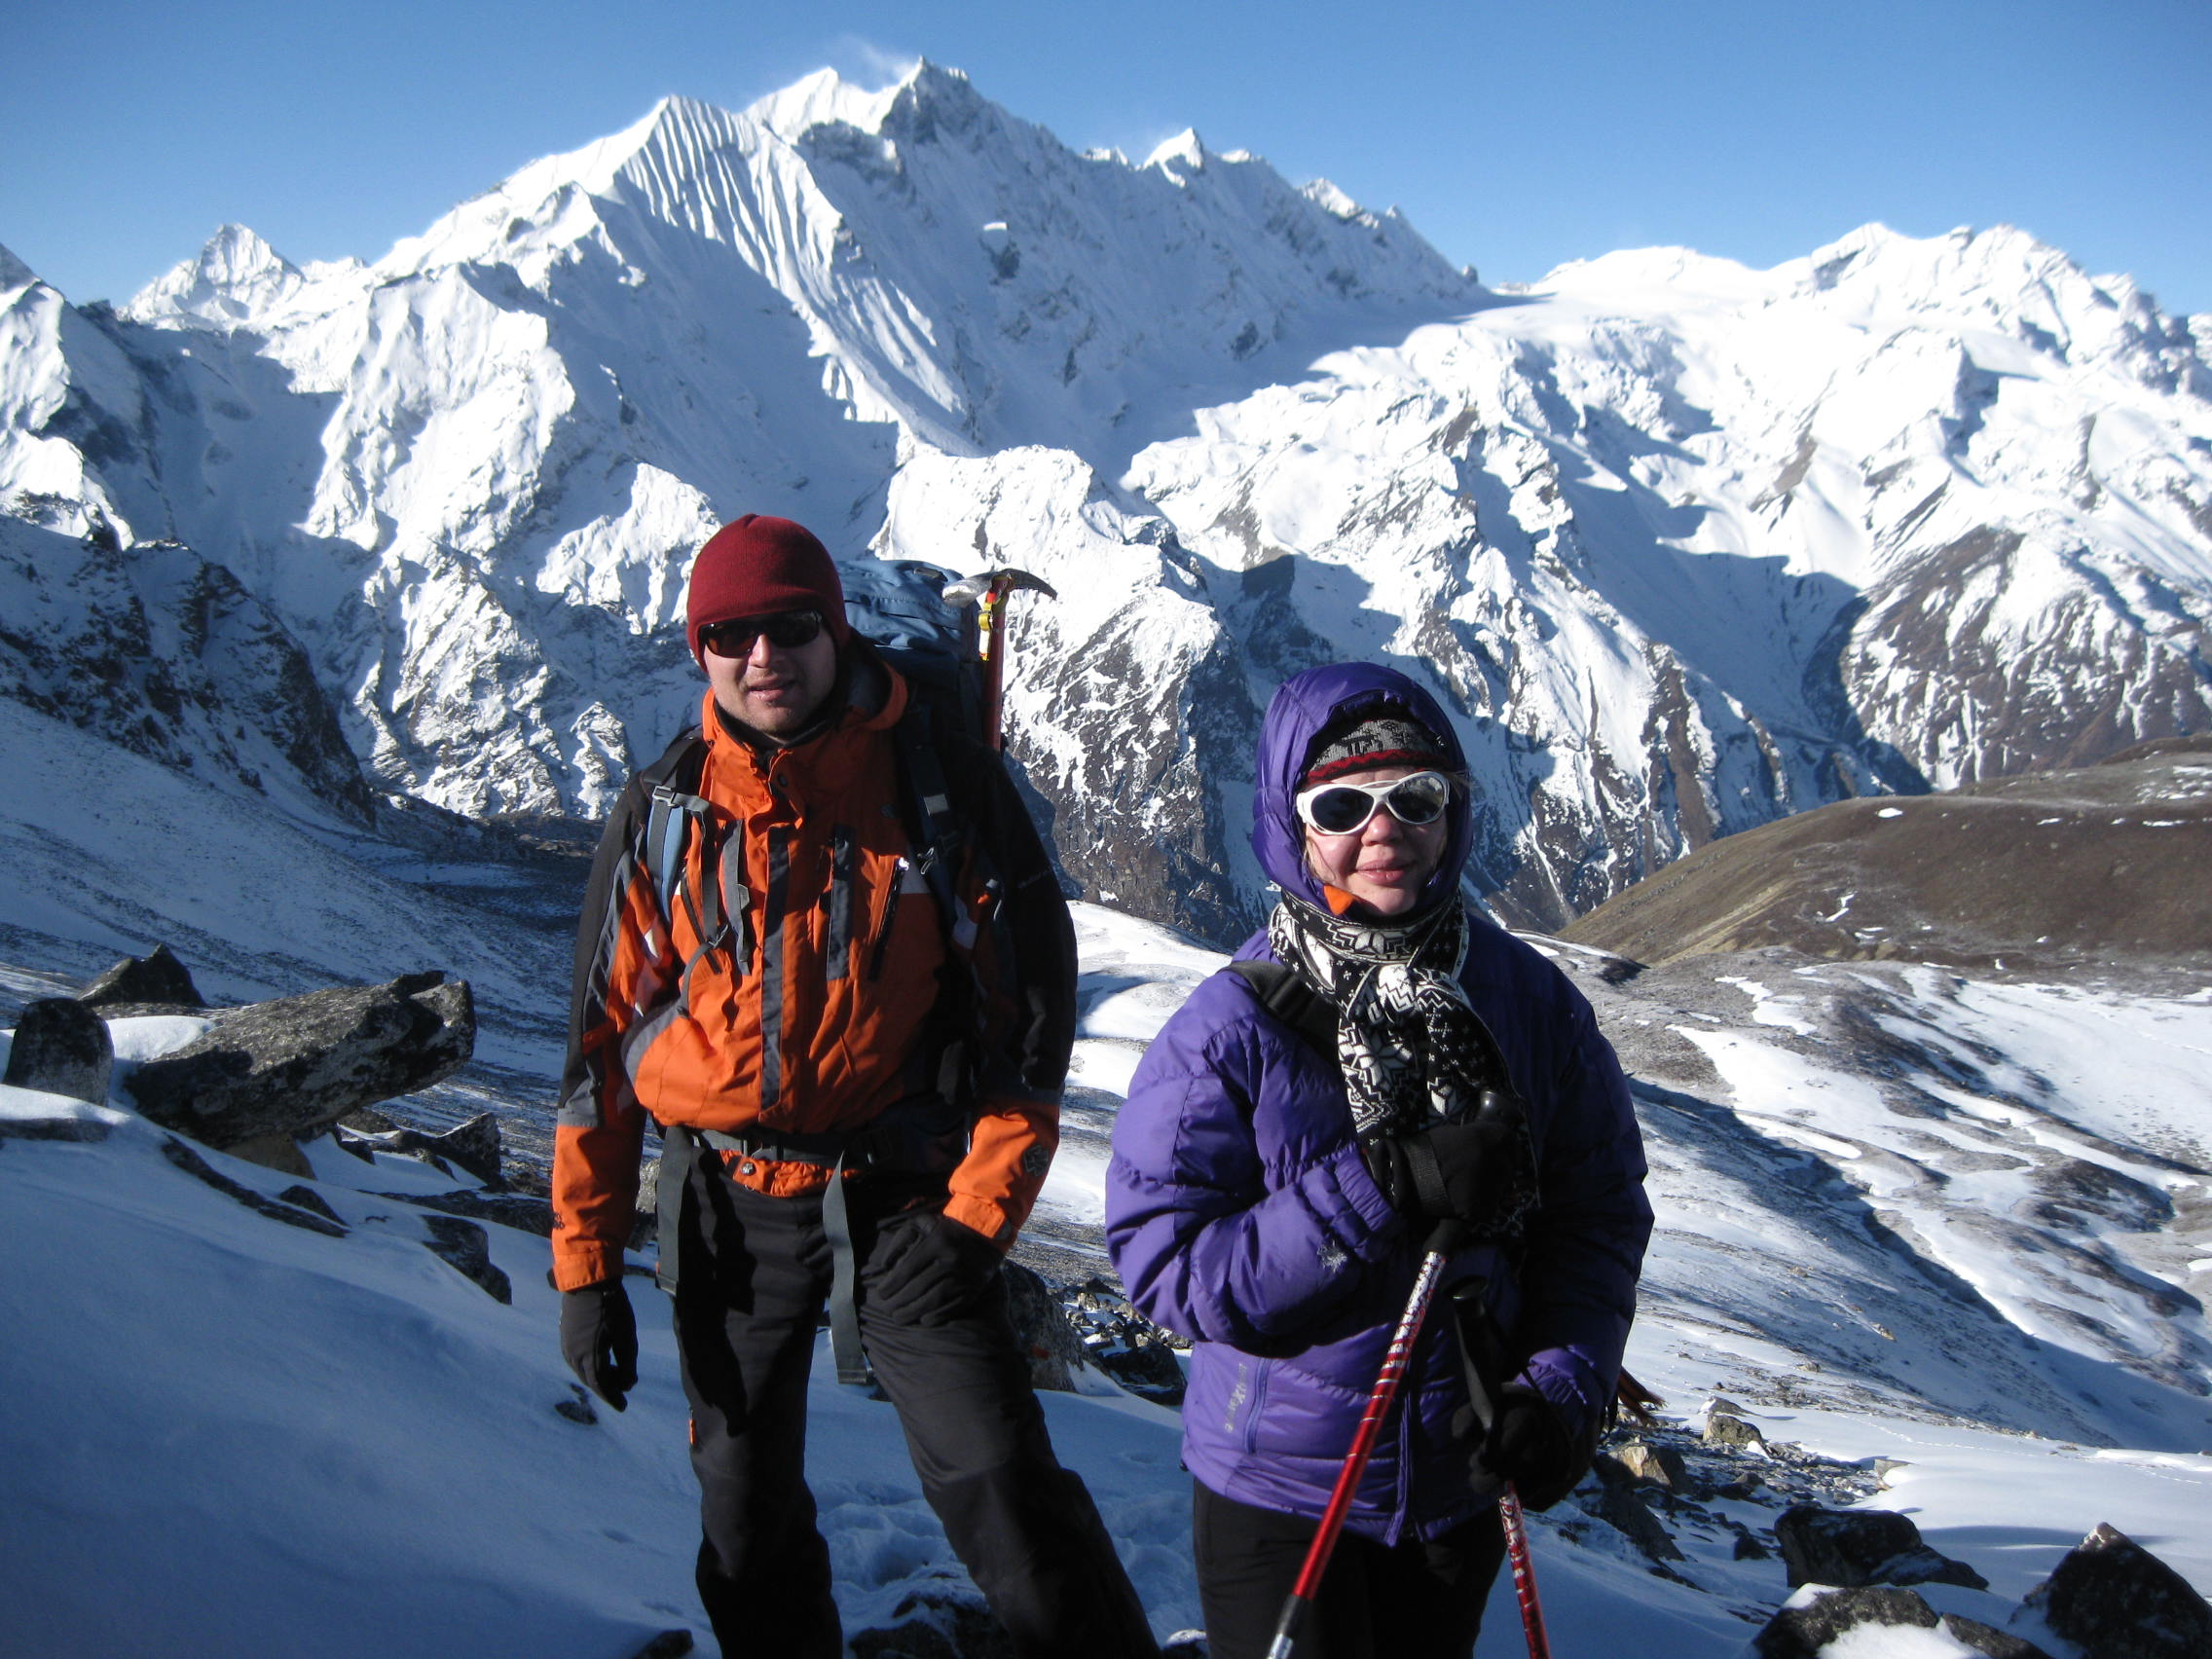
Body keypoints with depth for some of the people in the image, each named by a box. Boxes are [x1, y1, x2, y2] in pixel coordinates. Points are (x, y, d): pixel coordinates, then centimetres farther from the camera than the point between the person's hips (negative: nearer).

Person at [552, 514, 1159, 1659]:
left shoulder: (946, 785, -5)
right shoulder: (664, 813, 1)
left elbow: (1032, 1003, -2)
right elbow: (603, 1039, 5)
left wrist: (976, 1213, -10)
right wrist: (585, 1262, 2)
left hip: (905, 1195, -2)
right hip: (729, 1207, 3)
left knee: (1004, 1492, -11)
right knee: (748, 1518, 14)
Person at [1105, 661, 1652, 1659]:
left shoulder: (1535, 1005, -8)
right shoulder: (1227, 1032, -17)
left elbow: (1601, 1214, -2)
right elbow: (1163, 1265, -22)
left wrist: (1562, 1389, -16)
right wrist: (1383, 1190, -30)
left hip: (1465, 1480, 4)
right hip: (1278, 1492, -3)